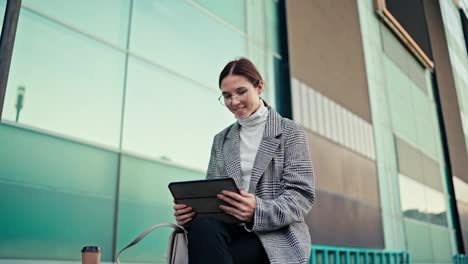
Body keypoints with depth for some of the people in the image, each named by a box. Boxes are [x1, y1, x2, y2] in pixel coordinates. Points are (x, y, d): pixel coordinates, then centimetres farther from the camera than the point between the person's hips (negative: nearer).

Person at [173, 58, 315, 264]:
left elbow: (302, 195, -4)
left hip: (277, 235, -4)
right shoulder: (221, 140, 18)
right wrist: (189, 209, -12)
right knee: (203, 225, -34)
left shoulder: (290, 132, 5)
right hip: (233, 229, 4)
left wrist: (258, 211, -25)